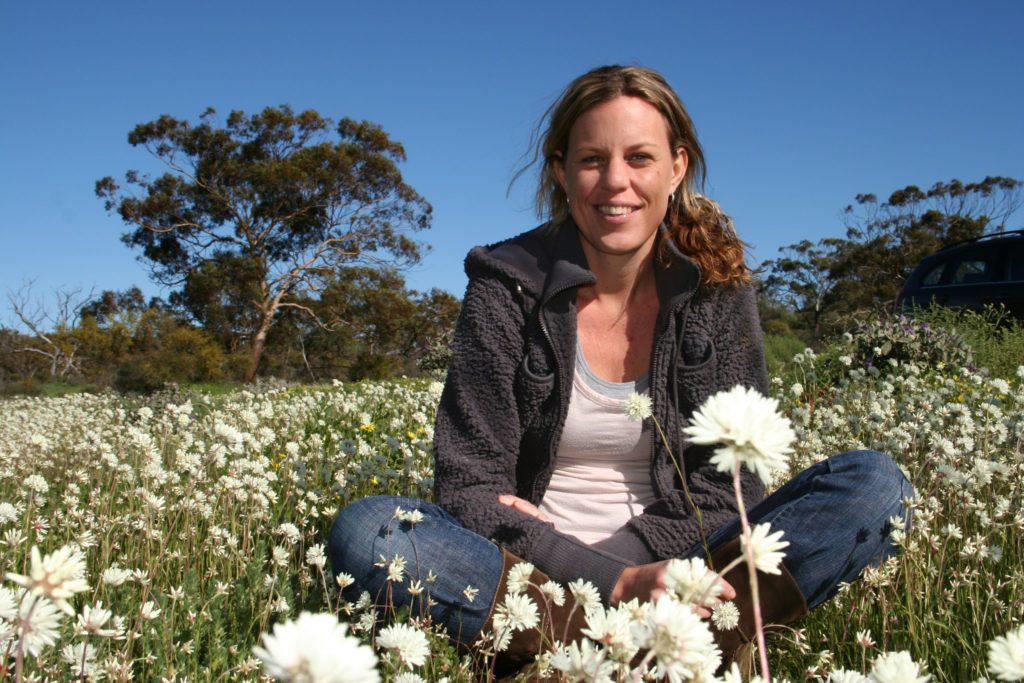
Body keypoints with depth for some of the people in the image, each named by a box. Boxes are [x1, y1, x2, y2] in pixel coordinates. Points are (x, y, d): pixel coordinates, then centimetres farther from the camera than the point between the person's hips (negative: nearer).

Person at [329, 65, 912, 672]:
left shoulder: (718, 288, 0)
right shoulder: (508, 286, -6)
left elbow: (730, 485, -3)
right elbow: (470, 487, -11)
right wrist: (616, 581, -23)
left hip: (667, 560, 2)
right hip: (524, 565, -1)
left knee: (877, 484, -17)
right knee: (364, 531, -29)